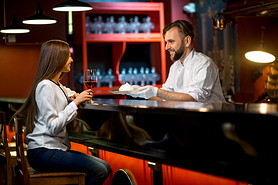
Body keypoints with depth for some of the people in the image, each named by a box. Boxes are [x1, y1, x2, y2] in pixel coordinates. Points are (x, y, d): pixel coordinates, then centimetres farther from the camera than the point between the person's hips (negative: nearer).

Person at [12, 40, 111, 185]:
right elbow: (53, 127, -20)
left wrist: (75, 96, 20)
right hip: (43, 153, -10)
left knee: (105, 167, -4)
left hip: (56, 148, 10)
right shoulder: (46, 86, -13)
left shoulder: (56, 84, 17)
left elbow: (67, 93, 43)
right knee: (99, 170, -21)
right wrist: (75, 102, -17)